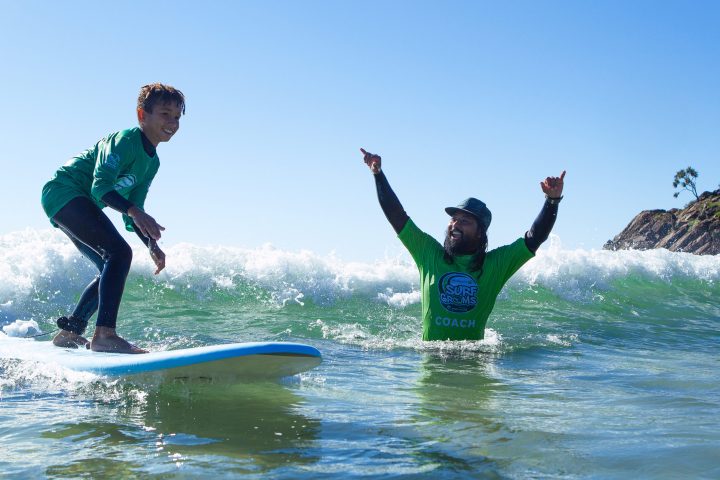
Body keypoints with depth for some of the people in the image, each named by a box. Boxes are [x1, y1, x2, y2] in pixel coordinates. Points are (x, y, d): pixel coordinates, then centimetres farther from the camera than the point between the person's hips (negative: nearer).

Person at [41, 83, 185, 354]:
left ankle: (70, 331, 20)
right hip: (63, 192, -10)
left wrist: (152, 245, 0)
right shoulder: (123, 141, -17)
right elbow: (100, 186, -29)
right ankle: (104, 334, -33)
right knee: (120, 252, -25)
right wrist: (134, 212, -44)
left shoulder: (152, 163, 11)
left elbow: (131, 215, 13)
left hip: (82, 206, 10)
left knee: (112, 270, 12)